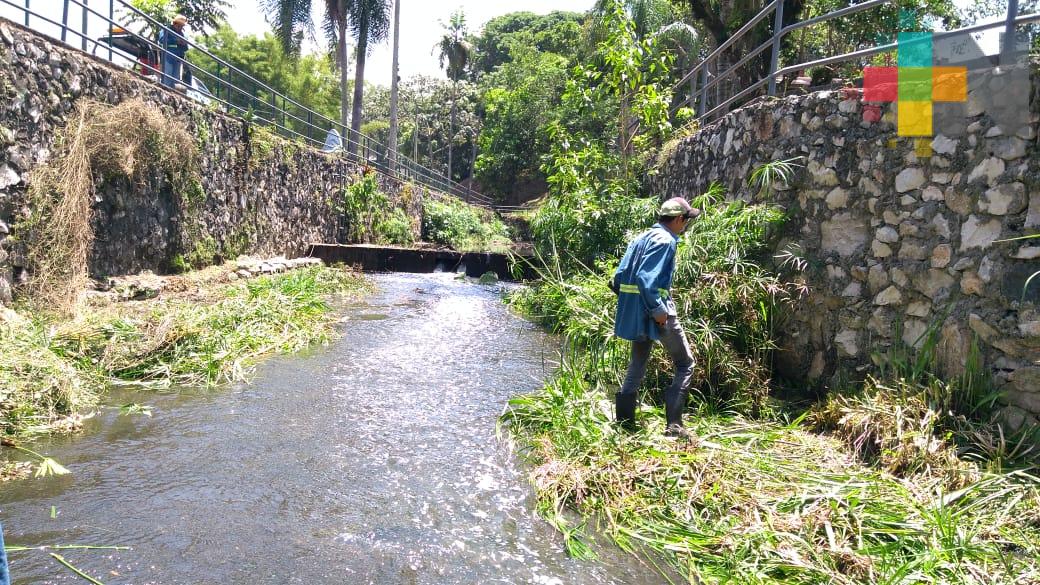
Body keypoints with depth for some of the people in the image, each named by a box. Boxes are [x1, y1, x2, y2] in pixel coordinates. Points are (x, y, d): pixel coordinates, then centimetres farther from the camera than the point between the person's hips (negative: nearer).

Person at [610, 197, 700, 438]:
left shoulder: (642, 238, 15)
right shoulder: (665, 240, -12)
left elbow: (618, 278, 12)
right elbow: (646, 278, -24)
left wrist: (633, 302, 15)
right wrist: (658, 309, -22)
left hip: (635, 311, 9)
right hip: (656, 311, -8)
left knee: (637, 364, 16)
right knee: (685, 363, 4)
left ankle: (624, 422, 17)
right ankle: (674, 424, -2)